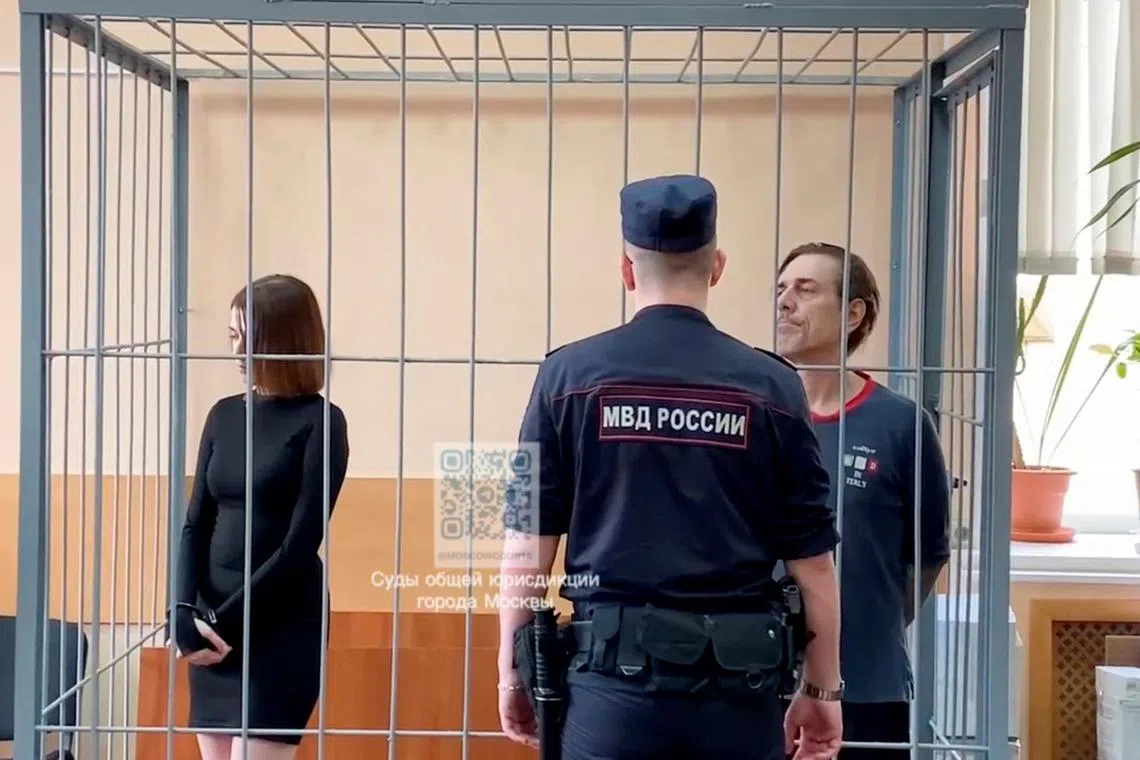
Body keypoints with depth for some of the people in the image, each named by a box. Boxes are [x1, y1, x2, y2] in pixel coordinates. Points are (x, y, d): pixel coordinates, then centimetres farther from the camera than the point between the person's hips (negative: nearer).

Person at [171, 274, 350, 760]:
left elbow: (301, 544, -11)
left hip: (283, 626, -6)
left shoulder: (320, 422, -7)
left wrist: (229, 621, -11)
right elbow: (197, 524, 8)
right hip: (213, 627, 6)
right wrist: (185, 614, -7)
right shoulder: (224, 415, 10)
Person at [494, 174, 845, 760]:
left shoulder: (570, 375, -1)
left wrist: (512, 670, 10)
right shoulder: (770, 386, 1)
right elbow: (811, 560, 3)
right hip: (737, 685, 1)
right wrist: (822, 690, 13)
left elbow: (528, 546, 0)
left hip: (615, 673, -1)